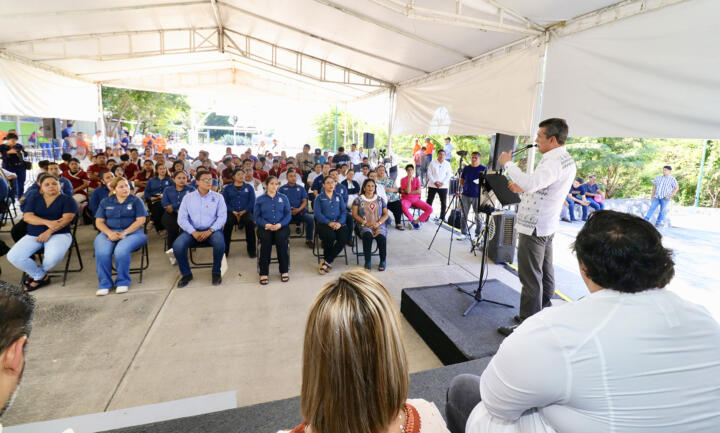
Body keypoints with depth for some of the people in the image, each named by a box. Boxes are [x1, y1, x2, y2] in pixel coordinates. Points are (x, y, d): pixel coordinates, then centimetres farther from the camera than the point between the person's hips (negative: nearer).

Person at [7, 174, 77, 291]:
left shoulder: (67, 200, 4)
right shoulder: (33, 200, 15)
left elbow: (67, 218, -9)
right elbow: (27, 217, 0)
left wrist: (50, 231, -21)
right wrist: (47, 222, -18)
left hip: (59, 234, -4)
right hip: (33, 235, 4)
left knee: (53, 257, -32)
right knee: (13, 256, -19)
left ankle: (37, 275, 4)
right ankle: (42, 277, 3)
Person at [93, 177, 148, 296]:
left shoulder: (136, 200, 7)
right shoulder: (105, 202, 16)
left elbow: (141, 220, -2)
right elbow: (99, 222, 10)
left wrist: (124, 233, -13)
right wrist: (110, 233, -10)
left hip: (132, 232, -3)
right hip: (109, 232, 3)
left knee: (121, 251, -33)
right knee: (102, 253, -29)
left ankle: (123, 282, -12)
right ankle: (104, 284, -10)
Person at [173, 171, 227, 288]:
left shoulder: (218, 197, 7)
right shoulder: (188, 198, 10)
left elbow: (222, 217, -3)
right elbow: (182, 218, 2)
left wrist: (210, 231, -17)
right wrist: (193, 232, -13)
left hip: (212, 230, -1)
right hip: (192, 231, 2)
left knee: (220, 243, -34)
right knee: (177, 245, -25)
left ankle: (216, 272, -9)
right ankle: (186, 274, 0)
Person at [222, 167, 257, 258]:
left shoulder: (249, 187, 15)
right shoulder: (227, 188, 15)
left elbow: (252, 201, 5)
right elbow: (225, 202, 5)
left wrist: (244, 211, -10)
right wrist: (233, 211, -12)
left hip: (246, 212, 0)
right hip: (232, 212, 0)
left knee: (250, 222, -33)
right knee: (228, 222, -34)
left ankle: (251, 249, -22)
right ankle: (225, 249, -21)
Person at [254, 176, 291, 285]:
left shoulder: (283, 197, 12)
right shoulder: (260, 199, 12)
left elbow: (288, 214, 6)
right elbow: (257, 216, 6)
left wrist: (280, 224, -12)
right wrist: (266, 224, -13)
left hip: (281, 226, 0)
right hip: (265, 226, 0)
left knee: (281, 237, -33)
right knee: (265, 239, -33)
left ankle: (284, 271, -21)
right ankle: (264, 272, -23)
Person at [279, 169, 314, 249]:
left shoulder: (301, 188, 18)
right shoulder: (282, 188, 15)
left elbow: (305, 201, 9)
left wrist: (298, 209, -10)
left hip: (300, 211, 1)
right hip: (287, 212, -1)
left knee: (311, 219, -26)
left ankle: (309, 239, -3)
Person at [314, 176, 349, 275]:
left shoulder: (339, 197, 20)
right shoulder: (319, 198, 11)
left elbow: (344, 211, 9)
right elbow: (318, 214, -2)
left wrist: (340, 222, -11)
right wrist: (329, 223, -16)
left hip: (338, 223, 3)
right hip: (324, 223, -3)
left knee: (344, 238, -26)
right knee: (330, 236, -34)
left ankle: (326, 261, -12)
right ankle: (328, 262, -8)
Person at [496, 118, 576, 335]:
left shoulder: (556, 161, -20)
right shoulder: (566, 160, 14)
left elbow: (530, 183, -36)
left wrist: (508, 163, -23)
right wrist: (522, 189, 11)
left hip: (534, 228, -11)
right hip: (547, 226, 11)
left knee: (531, 279, -4)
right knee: (545, 275, 18)